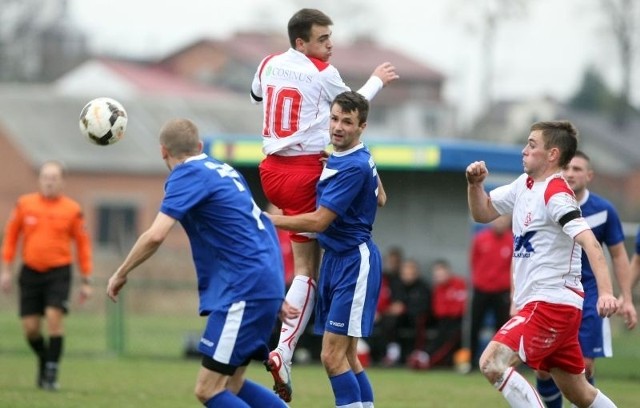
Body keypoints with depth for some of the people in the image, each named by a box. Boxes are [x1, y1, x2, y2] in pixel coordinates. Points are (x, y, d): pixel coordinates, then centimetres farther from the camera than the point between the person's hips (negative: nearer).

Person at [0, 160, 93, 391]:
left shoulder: (72, 210, -2)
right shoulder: (24, 204, 2)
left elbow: (83, 244, 5)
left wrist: (86, 281, 4)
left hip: (59, 272, -2)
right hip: (30, 272, 2)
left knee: (54, 318, -17)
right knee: (30, 327, 1)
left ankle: (51, 374, -9)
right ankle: (44, 361, 28)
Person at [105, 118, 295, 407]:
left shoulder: (188, 175, -8)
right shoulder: (224, 171, 19)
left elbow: (155, 235, -20)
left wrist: (121, 274, -5)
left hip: (243, 291, -9)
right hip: (266, 285, 9)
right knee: (230, 384, 17)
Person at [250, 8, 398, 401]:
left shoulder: (269, 64, 8)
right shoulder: (324, 73, -9)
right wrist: (377, 80, 24)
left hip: (272, 169, 7)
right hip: (307, 173, -7)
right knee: (307, 268, -4)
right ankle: (284, 351, -13)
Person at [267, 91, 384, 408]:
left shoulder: (354, 167, -19)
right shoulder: (338, 158, 12)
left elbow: (319, 221, -19)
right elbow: (380, 199, 29)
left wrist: (267, 220, -13)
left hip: (354, 262, -10)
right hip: (335, 260, 10)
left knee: (333, 356, -13)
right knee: (346, 357, 11)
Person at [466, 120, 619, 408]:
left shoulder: (556, 194, -16)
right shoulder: (525, 185, 11)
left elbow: (590, 243, -27)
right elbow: (483, 212, 22)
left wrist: (605, 292, -40)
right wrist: (475, 184, 2)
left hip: (552, 302, -9)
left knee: (492, 363, -22)